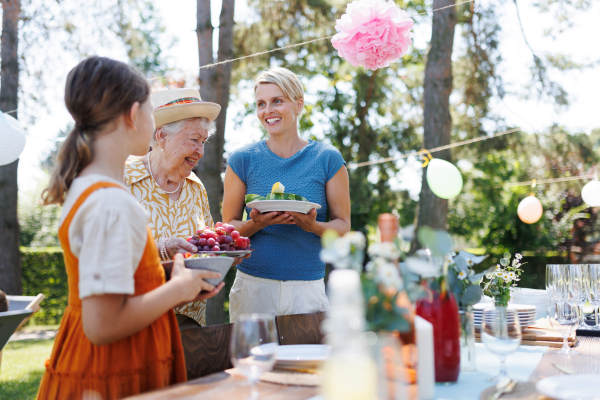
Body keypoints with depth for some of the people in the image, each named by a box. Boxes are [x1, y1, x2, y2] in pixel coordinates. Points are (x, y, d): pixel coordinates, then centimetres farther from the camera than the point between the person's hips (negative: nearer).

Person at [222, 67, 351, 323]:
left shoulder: (328, 159, 1)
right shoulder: (243, 160, 2)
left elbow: (343, 225, 5)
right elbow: (228, 229, 5)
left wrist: (313, 226, -15)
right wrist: (256, 224, -15)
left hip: (307, 289, 0)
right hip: (252, 286, 0)